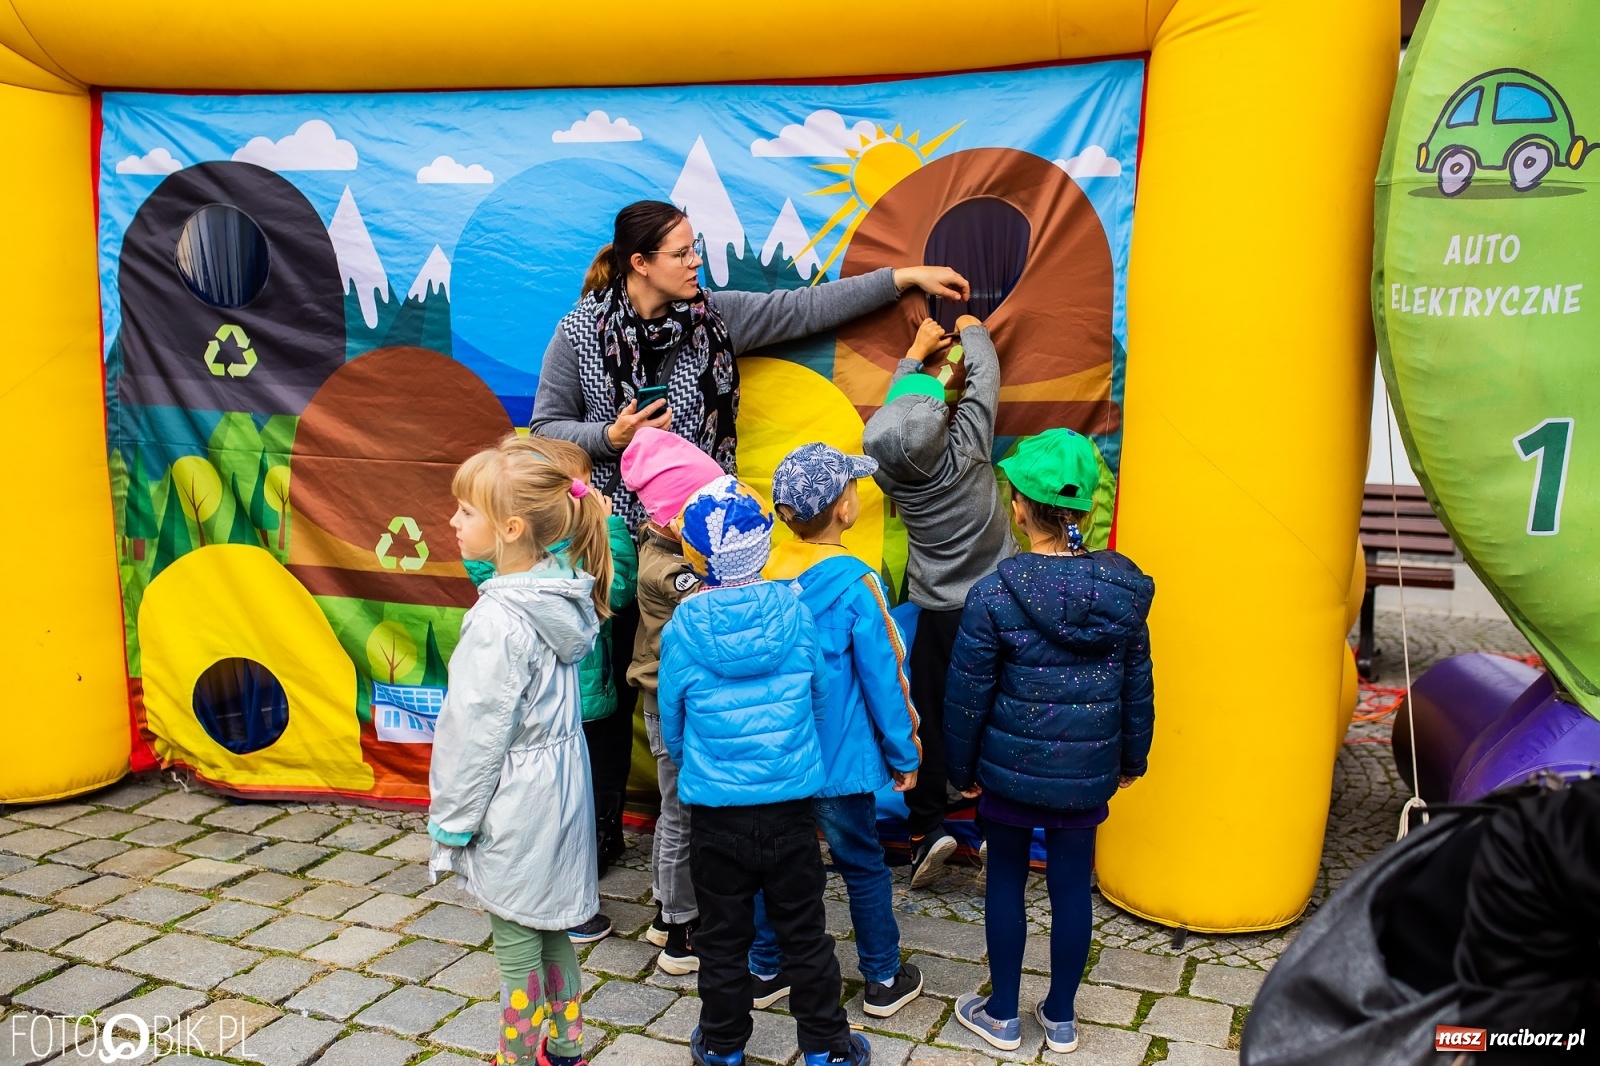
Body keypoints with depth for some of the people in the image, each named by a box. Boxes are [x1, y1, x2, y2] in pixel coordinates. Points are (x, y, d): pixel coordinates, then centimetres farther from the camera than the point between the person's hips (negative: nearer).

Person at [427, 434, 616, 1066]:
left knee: (518, 947, 9)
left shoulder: (499, 619, -26)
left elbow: (478, 734, -20)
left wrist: (450, 822, -8)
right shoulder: (561, 598, 0)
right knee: (551, 932, 23)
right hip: (561, 787, 9)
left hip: (514, 806, -8)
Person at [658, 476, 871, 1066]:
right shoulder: (796, 614, -9)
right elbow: (820, 699, 5)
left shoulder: (681, 631, -12)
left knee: (723, 938, 16)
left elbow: (672, 725, 2)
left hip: (715, 811, -1)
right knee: (805, 933, 15)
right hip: (791, 805, 1)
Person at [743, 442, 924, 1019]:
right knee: (863, 865, 13)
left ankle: (766, 972, 32)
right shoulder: (853, 582, -20)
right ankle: (883, 981, 28)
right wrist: (904, 753, 0)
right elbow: (881, 677, -13)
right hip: (838, 755, -4)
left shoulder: (763, 571, -6)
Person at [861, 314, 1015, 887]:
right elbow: (985, 379, -2)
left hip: (939, 612, 0)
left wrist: (917, 351, 23)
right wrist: (973, 331, 18)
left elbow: (896, 406, 7)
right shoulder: (965, 448, -18)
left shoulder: (889, 469, -12)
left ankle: (926, 829, 7)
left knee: (927, 717, 11)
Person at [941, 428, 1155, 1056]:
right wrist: (1133, 758, 18)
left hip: (1009, 769, -3)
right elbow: (1137, 686, 4)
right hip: (1088, 774, 3)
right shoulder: (1122, 591, -6)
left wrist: (961, 770, 4)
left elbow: (967, 697, -11)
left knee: (1005, 882, 15)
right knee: (1071, 888, 14)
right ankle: (1060, 1019, 32)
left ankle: (1002, 1016, 30)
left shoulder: (993, 596, -18)